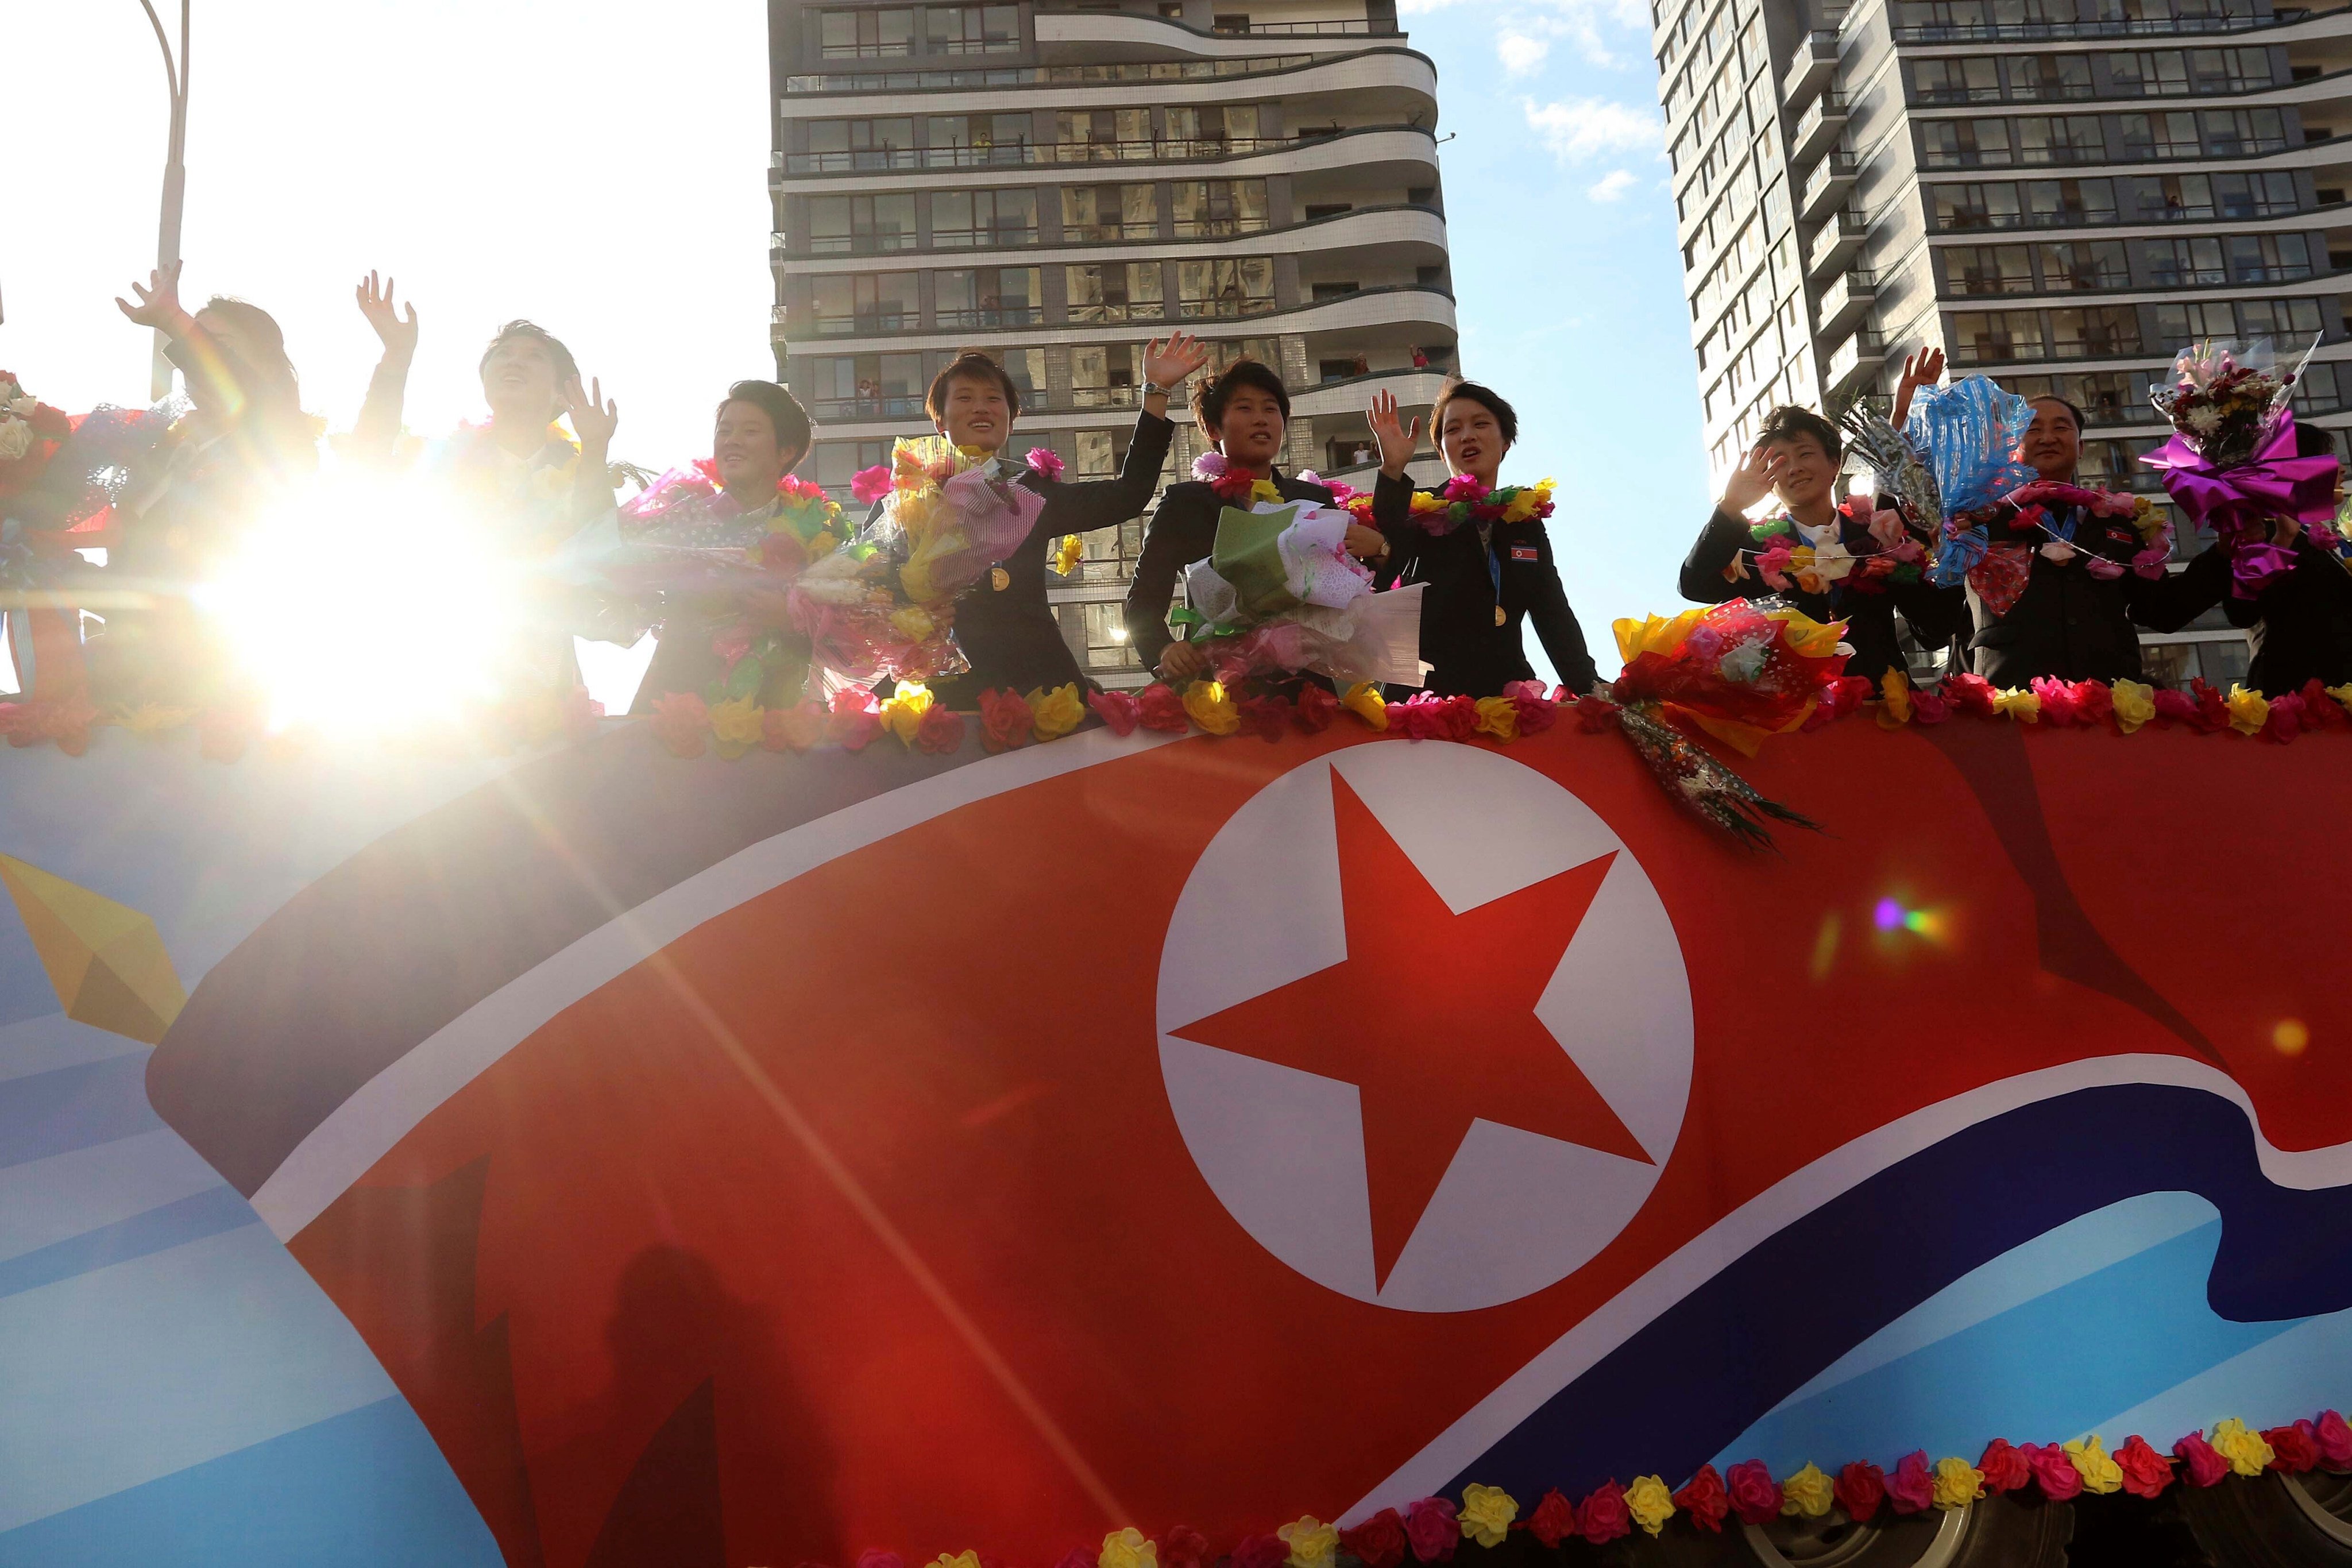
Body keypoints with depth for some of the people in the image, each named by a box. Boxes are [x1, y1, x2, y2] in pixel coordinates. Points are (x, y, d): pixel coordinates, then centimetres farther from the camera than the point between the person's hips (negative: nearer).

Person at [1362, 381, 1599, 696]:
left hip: (1507, 688, 4)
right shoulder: (1420, 509, 4)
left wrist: (1588, 685, -6)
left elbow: (1553, 612, 10)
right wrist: (1392, 472, -22)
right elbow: (1378, 578, -16)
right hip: (1428, 691, -4)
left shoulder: (1526, 522, 16)